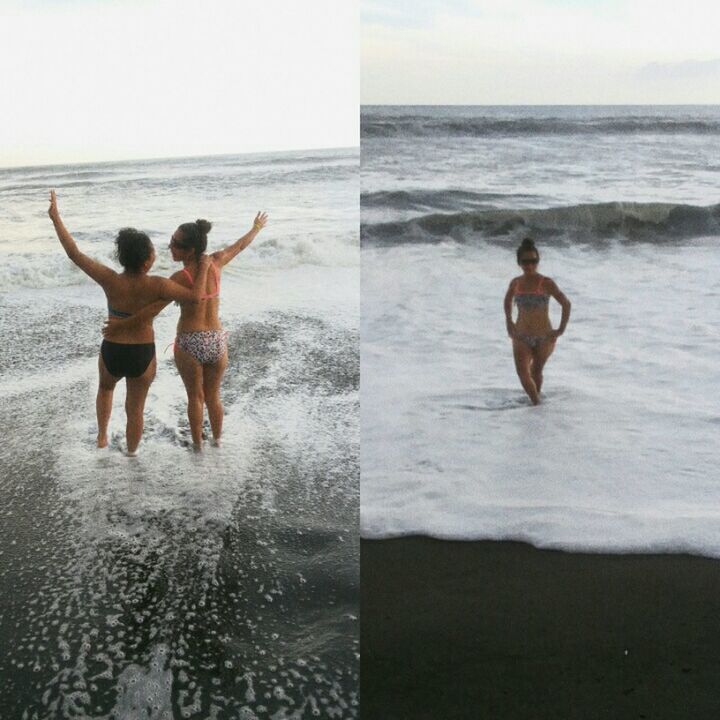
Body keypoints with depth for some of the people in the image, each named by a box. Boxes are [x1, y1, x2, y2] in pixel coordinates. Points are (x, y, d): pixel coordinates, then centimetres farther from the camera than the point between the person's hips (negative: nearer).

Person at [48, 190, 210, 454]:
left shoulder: (110, 280, -20)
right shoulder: (155, 285, -25)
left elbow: (74, 253, -13)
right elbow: (195, 298, -29)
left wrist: (56, 218, -4)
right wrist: (203, 268, -14)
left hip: (111, 353, 1)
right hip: (143, 356, -1)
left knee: (105, 387, 37)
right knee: (135, 408, 21)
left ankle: (102, 436, 44)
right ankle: (131, 456, 37)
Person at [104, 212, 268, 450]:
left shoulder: (181, 278, -21)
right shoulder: (215, 263, -6)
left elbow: (153, 309, -23)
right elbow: (240, 245, 12)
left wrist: (121, 324, -17)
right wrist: (257, 227, 30)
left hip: (189, 343, -4)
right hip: (217, 341, 4)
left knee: (195, 397, 18)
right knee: (213, 396, 24)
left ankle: (197, 443, 32)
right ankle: (217, 439, 39)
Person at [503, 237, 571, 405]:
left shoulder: (546, 283, -12)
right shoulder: (515, 283, 0)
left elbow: (566, 304, -7)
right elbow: (507, 300, 21)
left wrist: (561, 330, -9)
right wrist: (509, 322, 15)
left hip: (544, 337, -2)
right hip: (521, 337, 2)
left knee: (536, 372, 12)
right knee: (522, 372, -15)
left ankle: (536, 399, 36)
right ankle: (536, 401, 0)